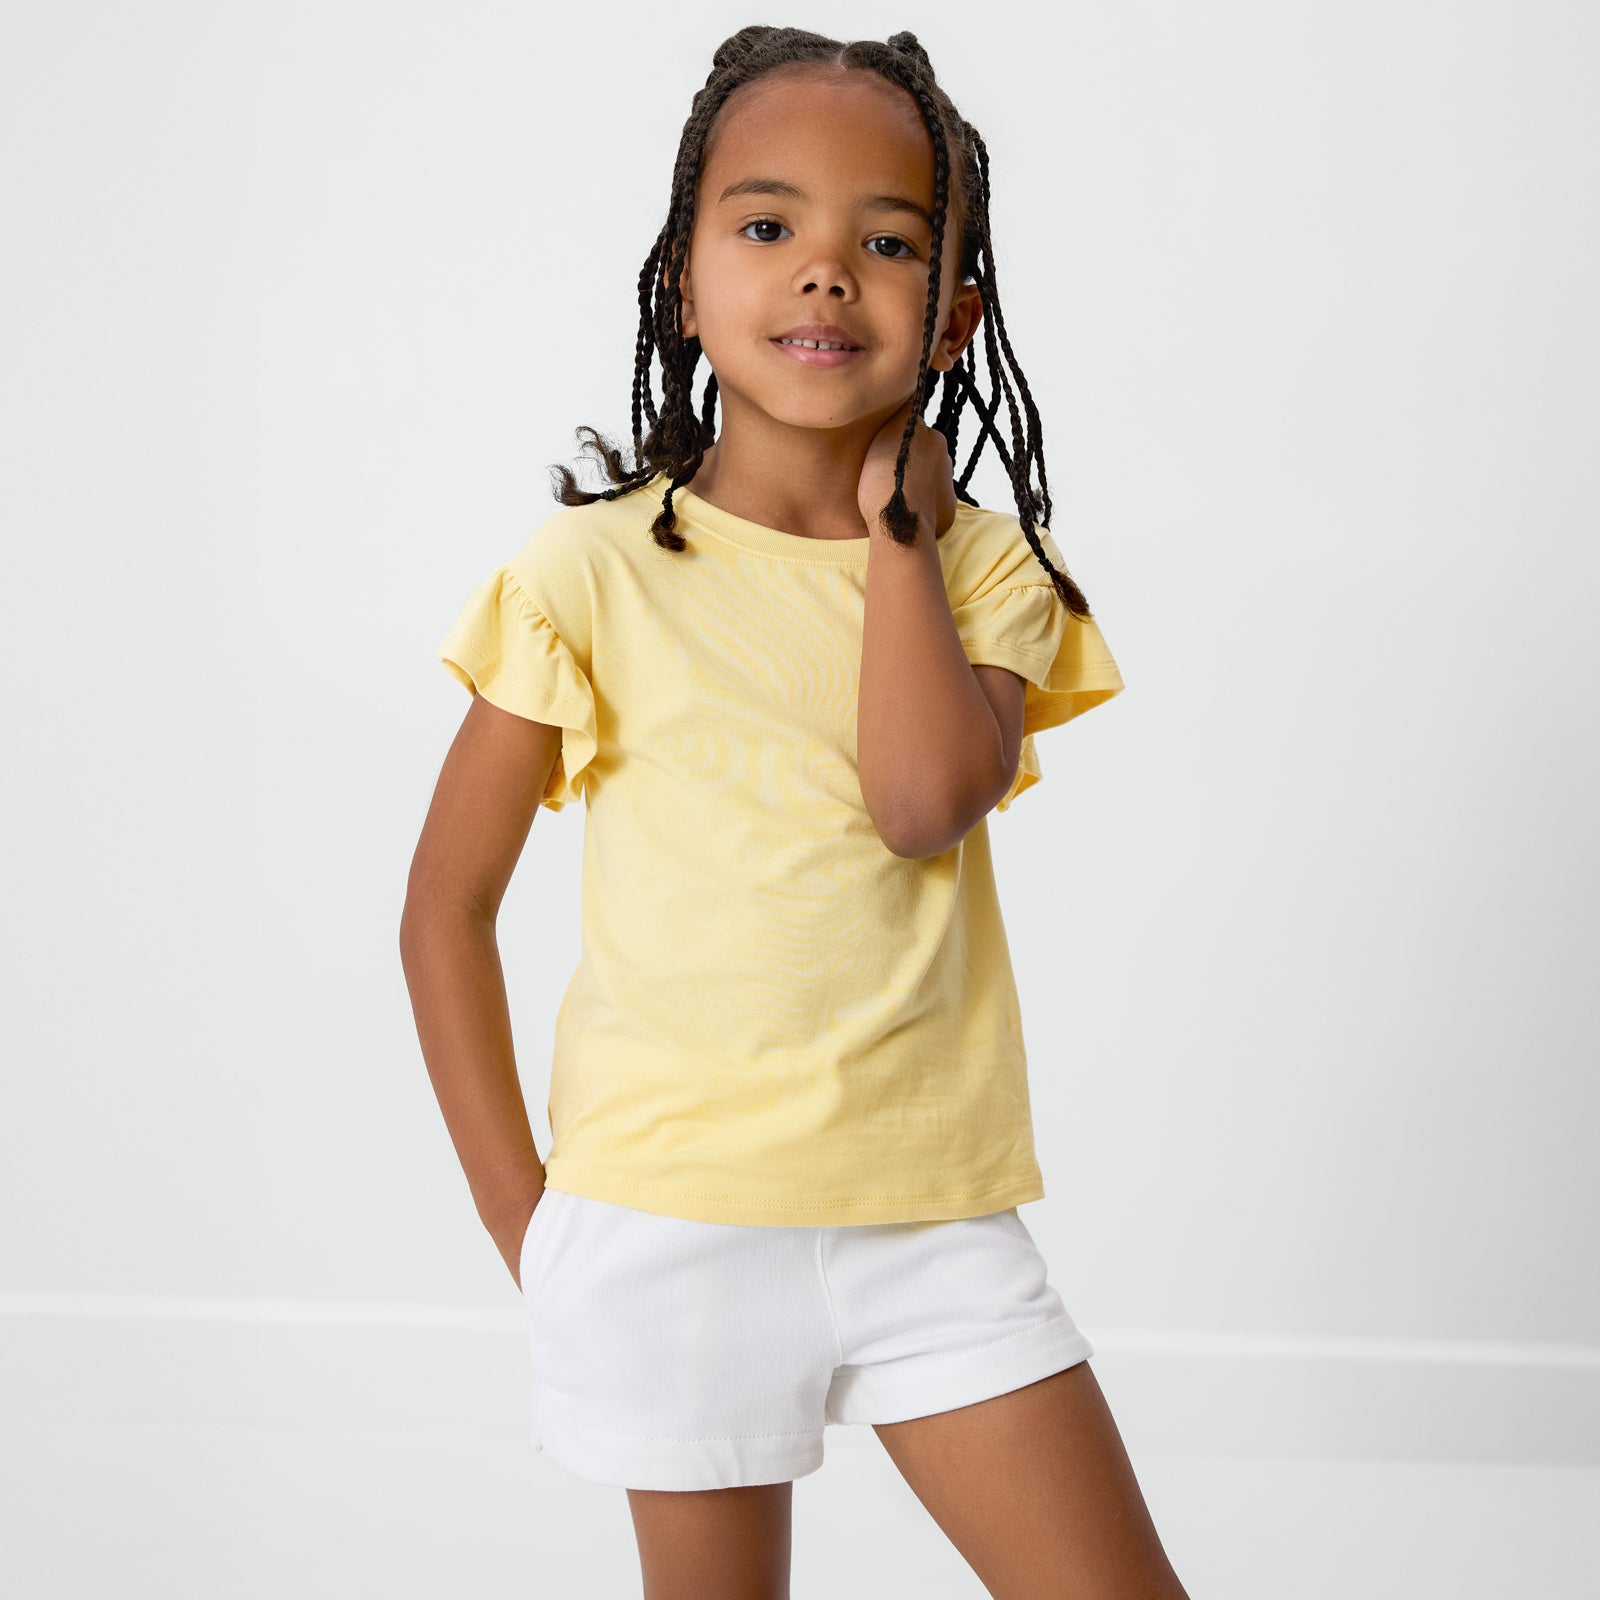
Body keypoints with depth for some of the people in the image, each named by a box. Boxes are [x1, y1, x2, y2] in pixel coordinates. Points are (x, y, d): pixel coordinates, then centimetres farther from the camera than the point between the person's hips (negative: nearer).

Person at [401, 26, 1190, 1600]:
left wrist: (897, 526, -9)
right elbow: (447, 904, -1)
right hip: (674, 1217, -2)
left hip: (936, 1213, 2)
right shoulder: (596, 569, -5)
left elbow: (926, 800, -18)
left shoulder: (986, 568, 2)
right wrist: (522, 1218, -4)